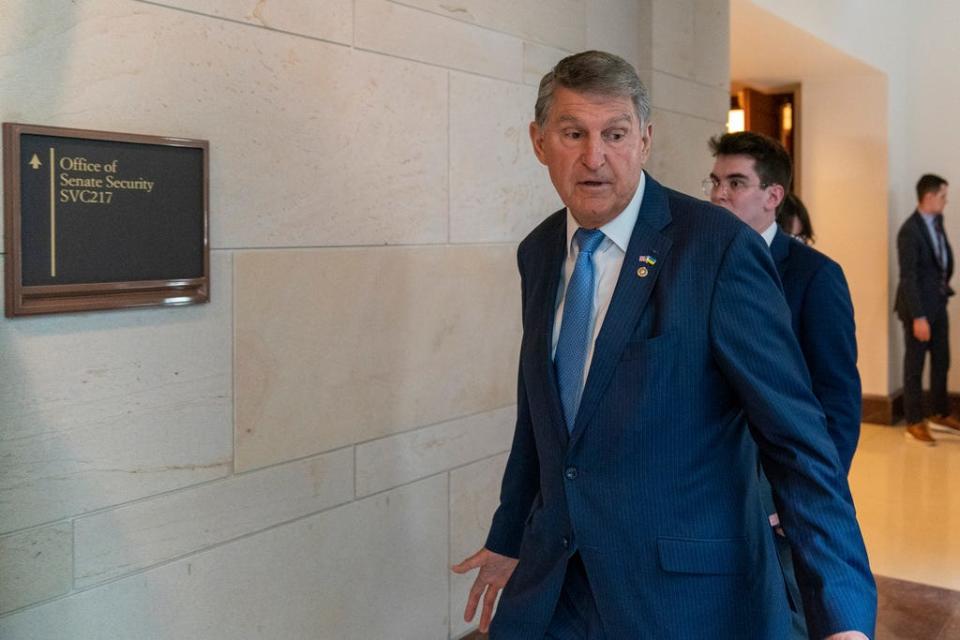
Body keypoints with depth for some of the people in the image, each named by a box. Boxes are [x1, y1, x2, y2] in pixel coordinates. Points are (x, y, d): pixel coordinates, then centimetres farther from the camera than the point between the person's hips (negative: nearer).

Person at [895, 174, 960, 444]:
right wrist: (918, 317, -22)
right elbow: (908, 277, -21)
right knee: (915, 366, 3)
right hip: (918, 306, -8)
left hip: (938, 303, 8)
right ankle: (914, 424, 13)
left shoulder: (937, 221, 6)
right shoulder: (909, 231, -20)